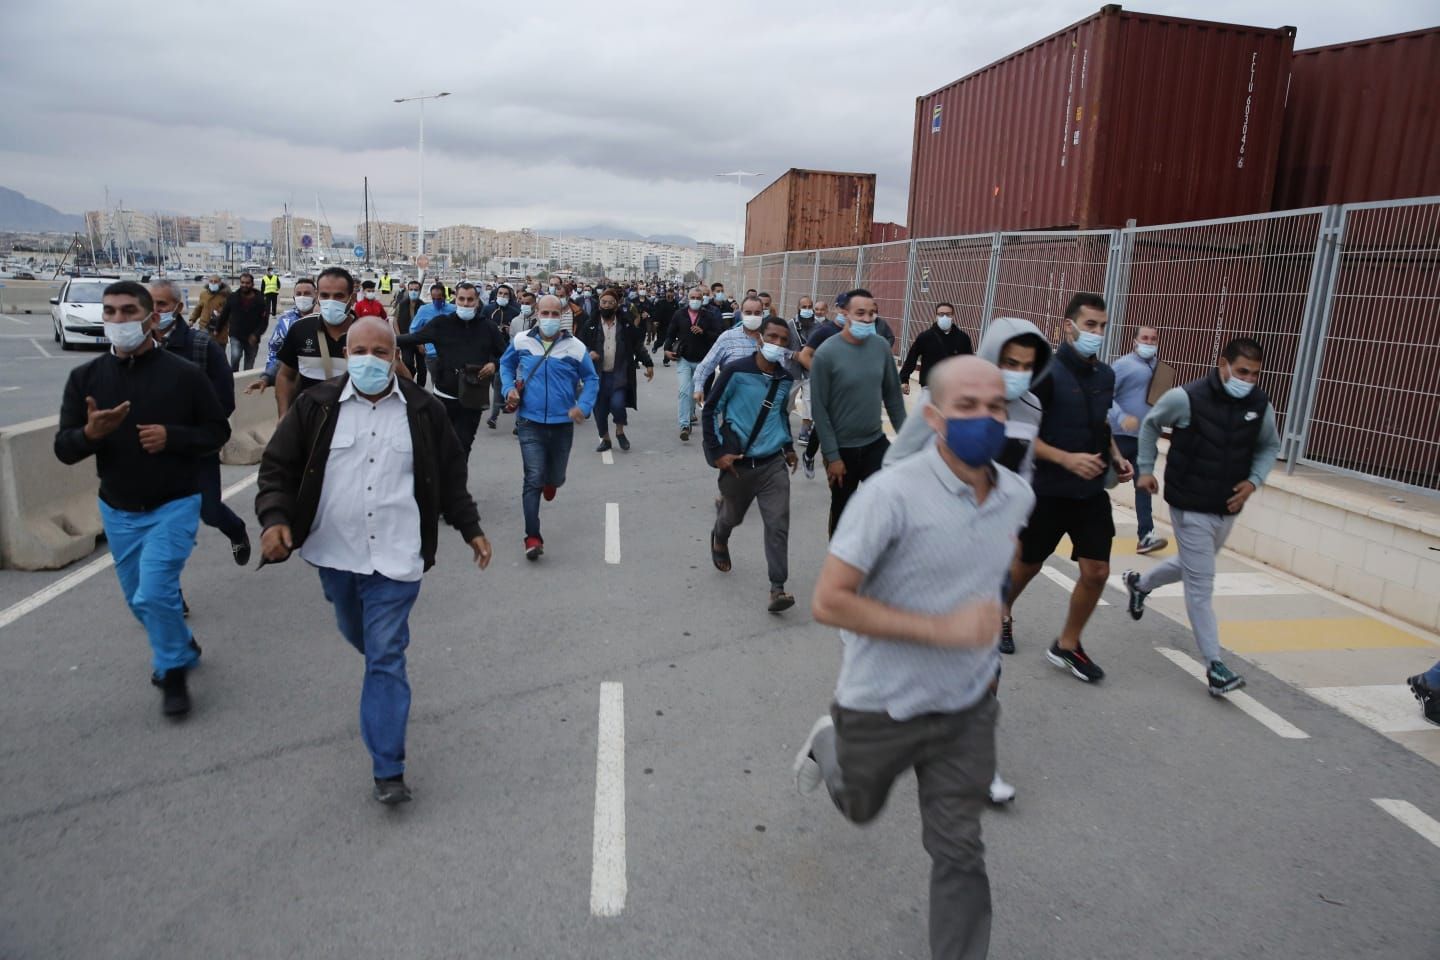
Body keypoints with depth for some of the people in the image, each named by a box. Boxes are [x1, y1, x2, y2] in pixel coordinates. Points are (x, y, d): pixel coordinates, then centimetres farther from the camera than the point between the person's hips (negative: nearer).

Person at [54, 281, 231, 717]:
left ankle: (173, 672, 9)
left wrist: (172, 437, -21)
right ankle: (181, 646, 43)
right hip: (118, 511, 4)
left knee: (154, 594, -14)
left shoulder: (184, 374, -11)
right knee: (138, 599, 17)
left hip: (173, 506, -4)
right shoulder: (86, 377, -3)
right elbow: (63, 449, -4)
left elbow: (218, 431, -3)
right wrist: (90, 432, -26)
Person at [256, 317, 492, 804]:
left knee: (386, 658, -3)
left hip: (395, 558, -3)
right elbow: (278, 465, 2)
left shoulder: (423, 410, 0)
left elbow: (450, 475, 9)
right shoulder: (317, 405, -1)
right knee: (357, 635, 24)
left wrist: (471, 528, 9)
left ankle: (388, 770, 3)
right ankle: (383, 670, 58)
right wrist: (274, 517, -14)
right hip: (335, 553, 3)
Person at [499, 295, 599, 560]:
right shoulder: (521, 341, -2)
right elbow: (506, 364, 17)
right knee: (533, 478, -11)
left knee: (556, 477, 17)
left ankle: (551, 480, 57)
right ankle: (533, 537, -6)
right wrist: (509, 388, -1)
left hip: (562, 424, 1)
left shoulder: (575, 346, -6)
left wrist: (583, 406, -11)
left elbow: (591, 379, 4)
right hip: (530, 422, -1)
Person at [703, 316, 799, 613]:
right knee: (733, 516, 17)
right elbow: (711, 410, -6)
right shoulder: (735, 371, -12)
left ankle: (777, 588, -3)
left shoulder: (786, 379, 3)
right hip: (738, 462, -2)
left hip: (774, 463, 3)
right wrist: (717, 452, -11)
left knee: (778, 524, -7)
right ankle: (719, 539, 53)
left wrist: (788, 446, 15)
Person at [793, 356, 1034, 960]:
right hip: (881, 707, -3)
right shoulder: (893, 494, -25)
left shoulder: (1017, 497, -5)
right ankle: (830, 747, 55)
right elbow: (828, 602, -26)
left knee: (960, 853, 7)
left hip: (966, 709, 3)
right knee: (860, 809, 25)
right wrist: (941, 627, -30)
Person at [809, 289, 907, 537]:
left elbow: (892, 394, 8)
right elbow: (819, 409, -13)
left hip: (876, 443, 3)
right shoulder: (826, 353, -15)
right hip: (842, 448, -3)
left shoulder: (881, 347, -3)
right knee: (842, 510, 13)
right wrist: (832, 456, -14)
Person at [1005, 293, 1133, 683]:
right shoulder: (1047, 372, -15)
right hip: (1048, 490, -5)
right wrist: (1067, 459, -25)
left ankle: (1067, 645, 20)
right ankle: (1001, 612, 42)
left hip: (1092, 492, 5)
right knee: (1028, 563, 12)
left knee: (1097, 572, 1)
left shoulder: (1106, 375, 5)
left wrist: (1116, 457, 3)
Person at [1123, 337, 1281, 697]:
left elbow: (1269, 447, 13)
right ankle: (1215, 667, 1)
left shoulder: (1261, 406, -4)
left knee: (1192, 568, 25)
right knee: (1201, 585, -5)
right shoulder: (1186, 398, -16)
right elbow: (1150, 425, 2)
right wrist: (1145, 469, 2)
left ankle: (1139, 583, 52)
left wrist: (1254, 481, -4)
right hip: (1190, 507, -6)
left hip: (1227, 509, 6)